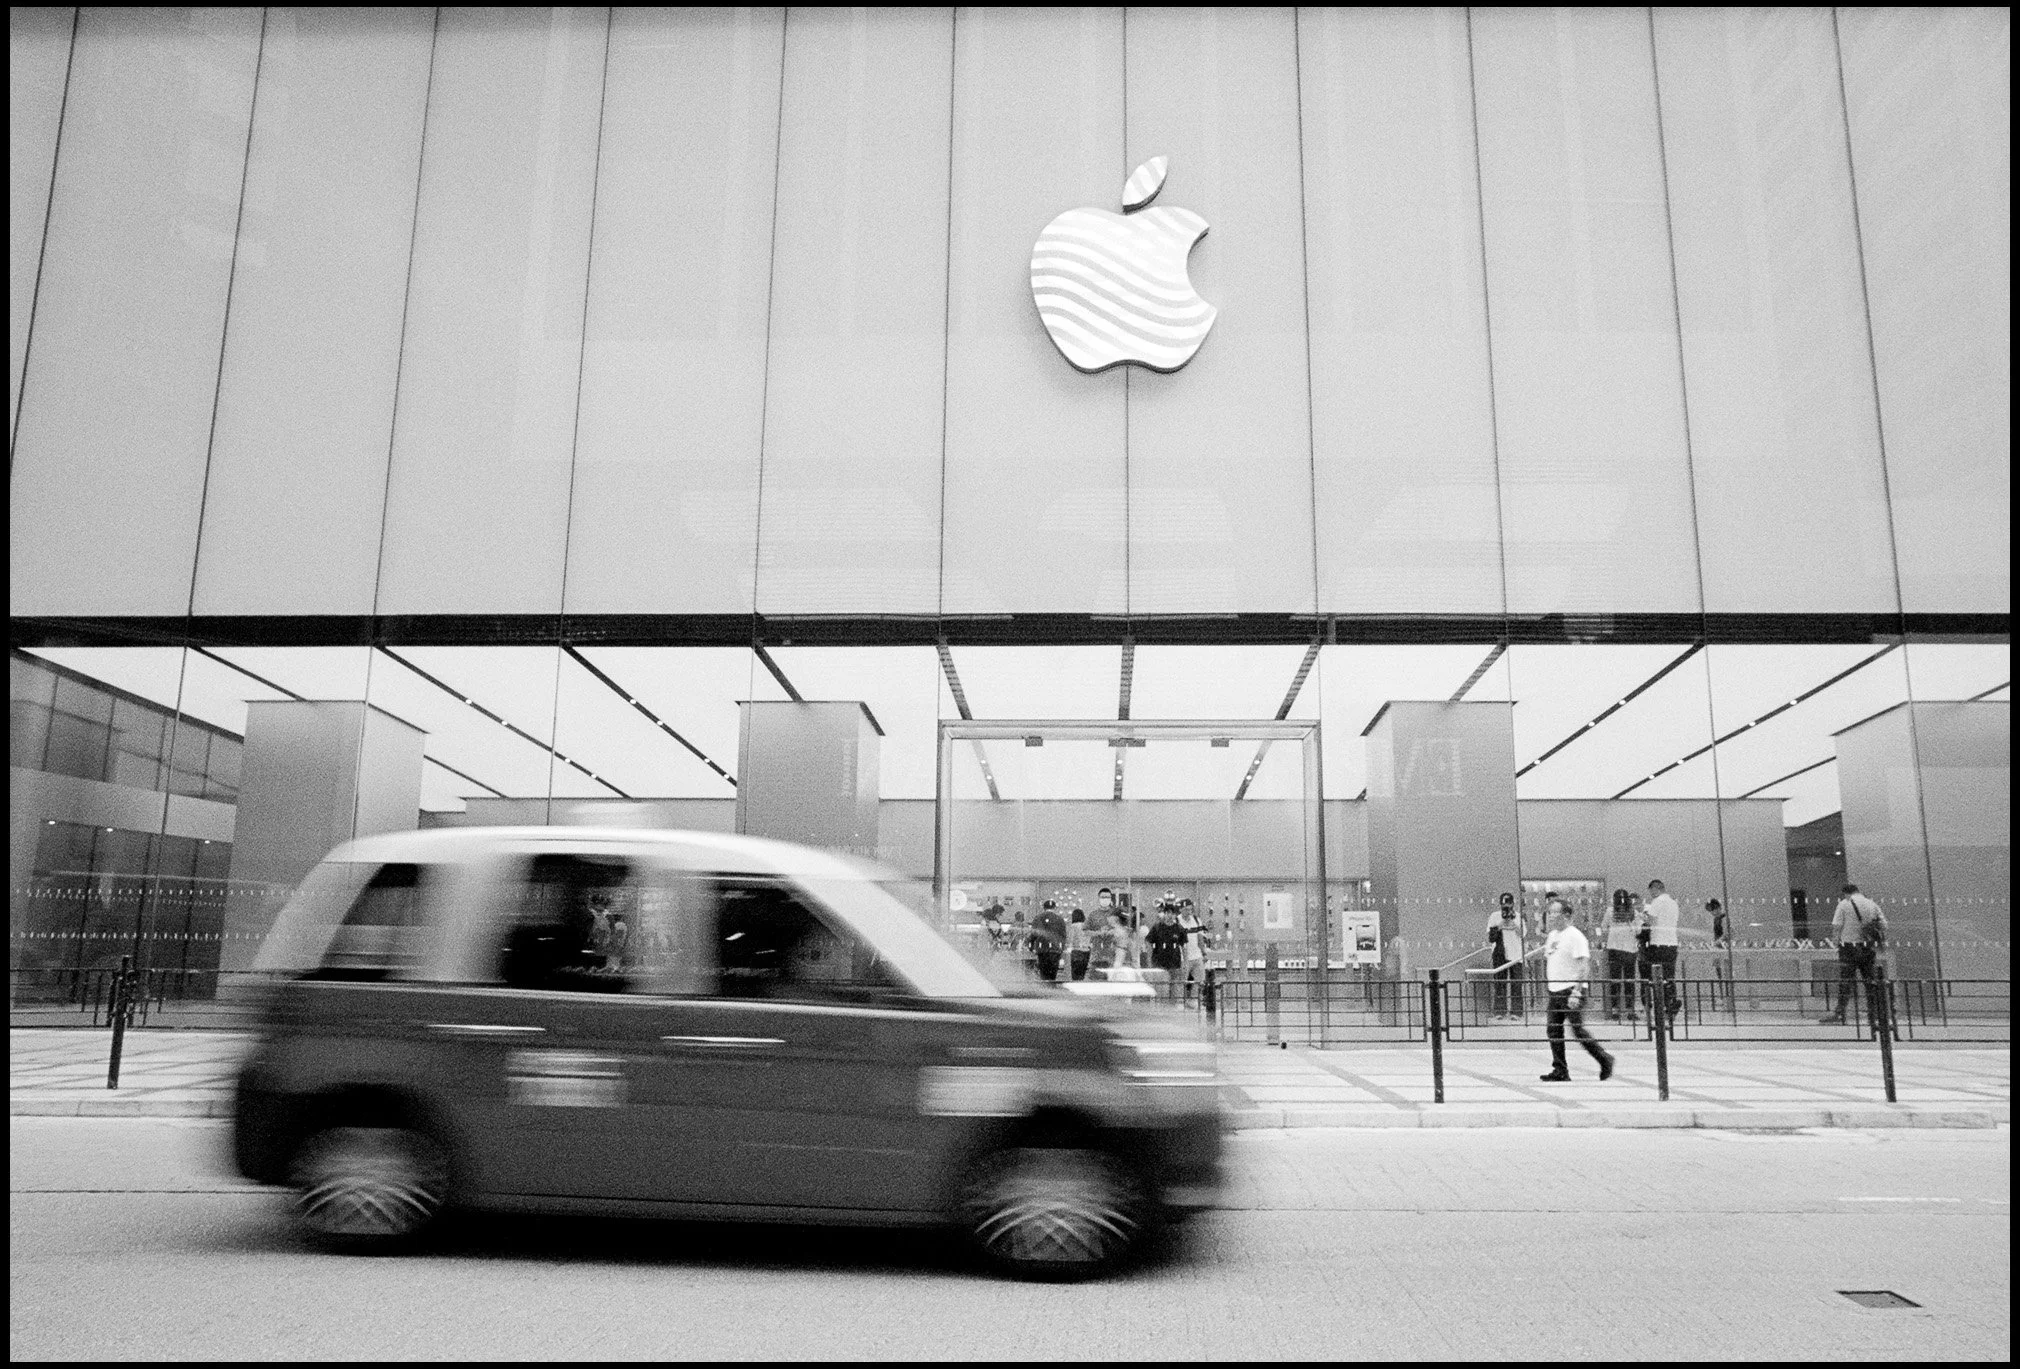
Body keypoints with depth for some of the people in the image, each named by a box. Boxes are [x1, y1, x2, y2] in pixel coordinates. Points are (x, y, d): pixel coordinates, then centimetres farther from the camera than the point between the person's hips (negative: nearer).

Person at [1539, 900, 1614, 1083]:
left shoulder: (1575, 936, -12)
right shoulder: (1552, 936, 13)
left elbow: (1583, 966, -17)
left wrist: (1576, 992, -23)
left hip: (1571, 990, -8)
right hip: (1555, 991, 8)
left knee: (1578, 1029, -5)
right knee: (1554, 1031, 4)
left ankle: (1605, 1060, 13)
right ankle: (1560, 1071, 9)